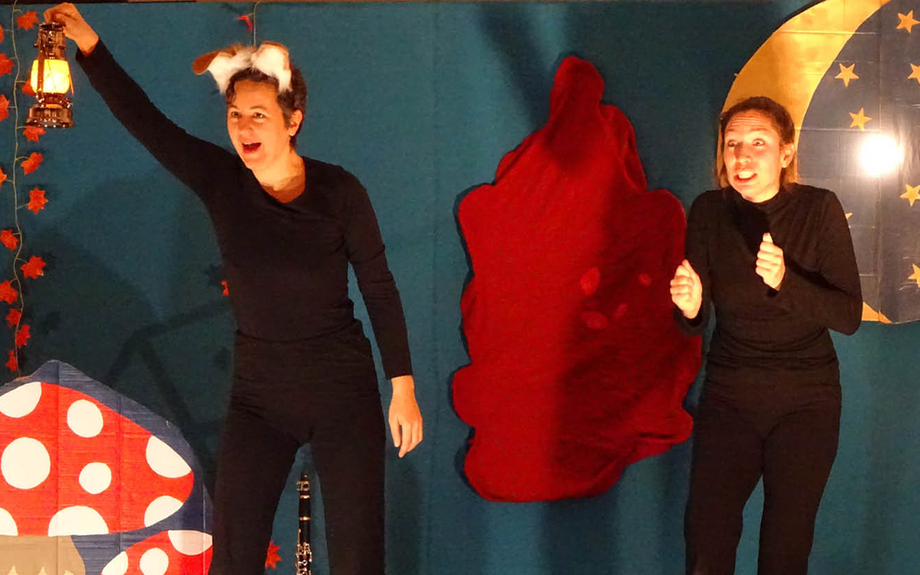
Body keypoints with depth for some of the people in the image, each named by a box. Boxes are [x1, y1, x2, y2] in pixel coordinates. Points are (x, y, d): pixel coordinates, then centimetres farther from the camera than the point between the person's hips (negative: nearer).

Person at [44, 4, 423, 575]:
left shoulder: (338, 190, -8)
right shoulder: (220, 180, -2)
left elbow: (380, 289, -4)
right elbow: (144, 119, -8)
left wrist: (403, 387, -4)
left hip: (343, 389, -2)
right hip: (258, 393, 2)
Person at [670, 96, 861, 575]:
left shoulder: (818, 209, -9)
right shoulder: (709, 211, -4)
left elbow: (849, 316, -14)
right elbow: (694, 322, 0)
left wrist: (785, 281, -30)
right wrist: (689, 306, -24)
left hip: (805, 403, -1)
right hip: (729, 396, 1)